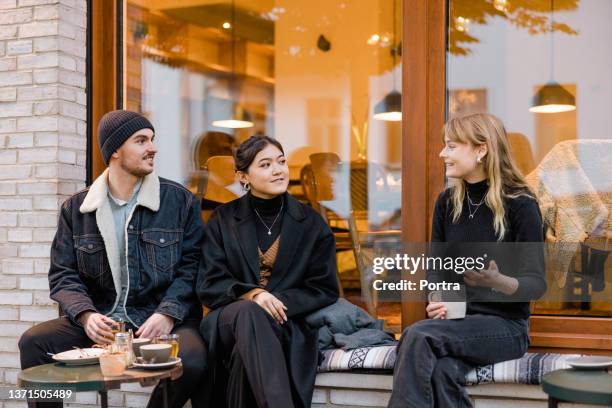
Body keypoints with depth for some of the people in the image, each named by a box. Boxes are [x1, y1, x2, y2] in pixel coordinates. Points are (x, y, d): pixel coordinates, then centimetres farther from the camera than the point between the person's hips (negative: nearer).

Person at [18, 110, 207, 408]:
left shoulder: (180, 201, 3)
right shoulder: (76, 208, 8)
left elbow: (190, 268, 0)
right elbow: (63, 275, 6)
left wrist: (167, 315, -17)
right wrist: (86, 315, -14)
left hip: (161, 320, -1)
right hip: (101, 320, 2)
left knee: (192, 359, -32)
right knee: (33, 342, -22)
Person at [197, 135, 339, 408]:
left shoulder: (312, 224, 9)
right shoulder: (223, 220, 10)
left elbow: (325, 290, 6)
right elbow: (208, 285, 2)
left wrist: (277, 302, -12)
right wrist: (252, 295, -18)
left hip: (289, 324, 0)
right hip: (230, 320, 1)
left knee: (246, 353, -36)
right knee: (250, 312, -38)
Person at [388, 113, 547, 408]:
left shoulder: (521, 206, -8)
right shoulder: (447, 202, 8)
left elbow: (537, 283, -10)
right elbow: (434, 265, 13)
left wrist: (498, 281, -31)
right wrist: (436, 299, -10)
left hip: (504, 324, -4)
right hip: (455, 319, 4)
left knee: (418, 337, -31)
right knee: (442, 371, -32)